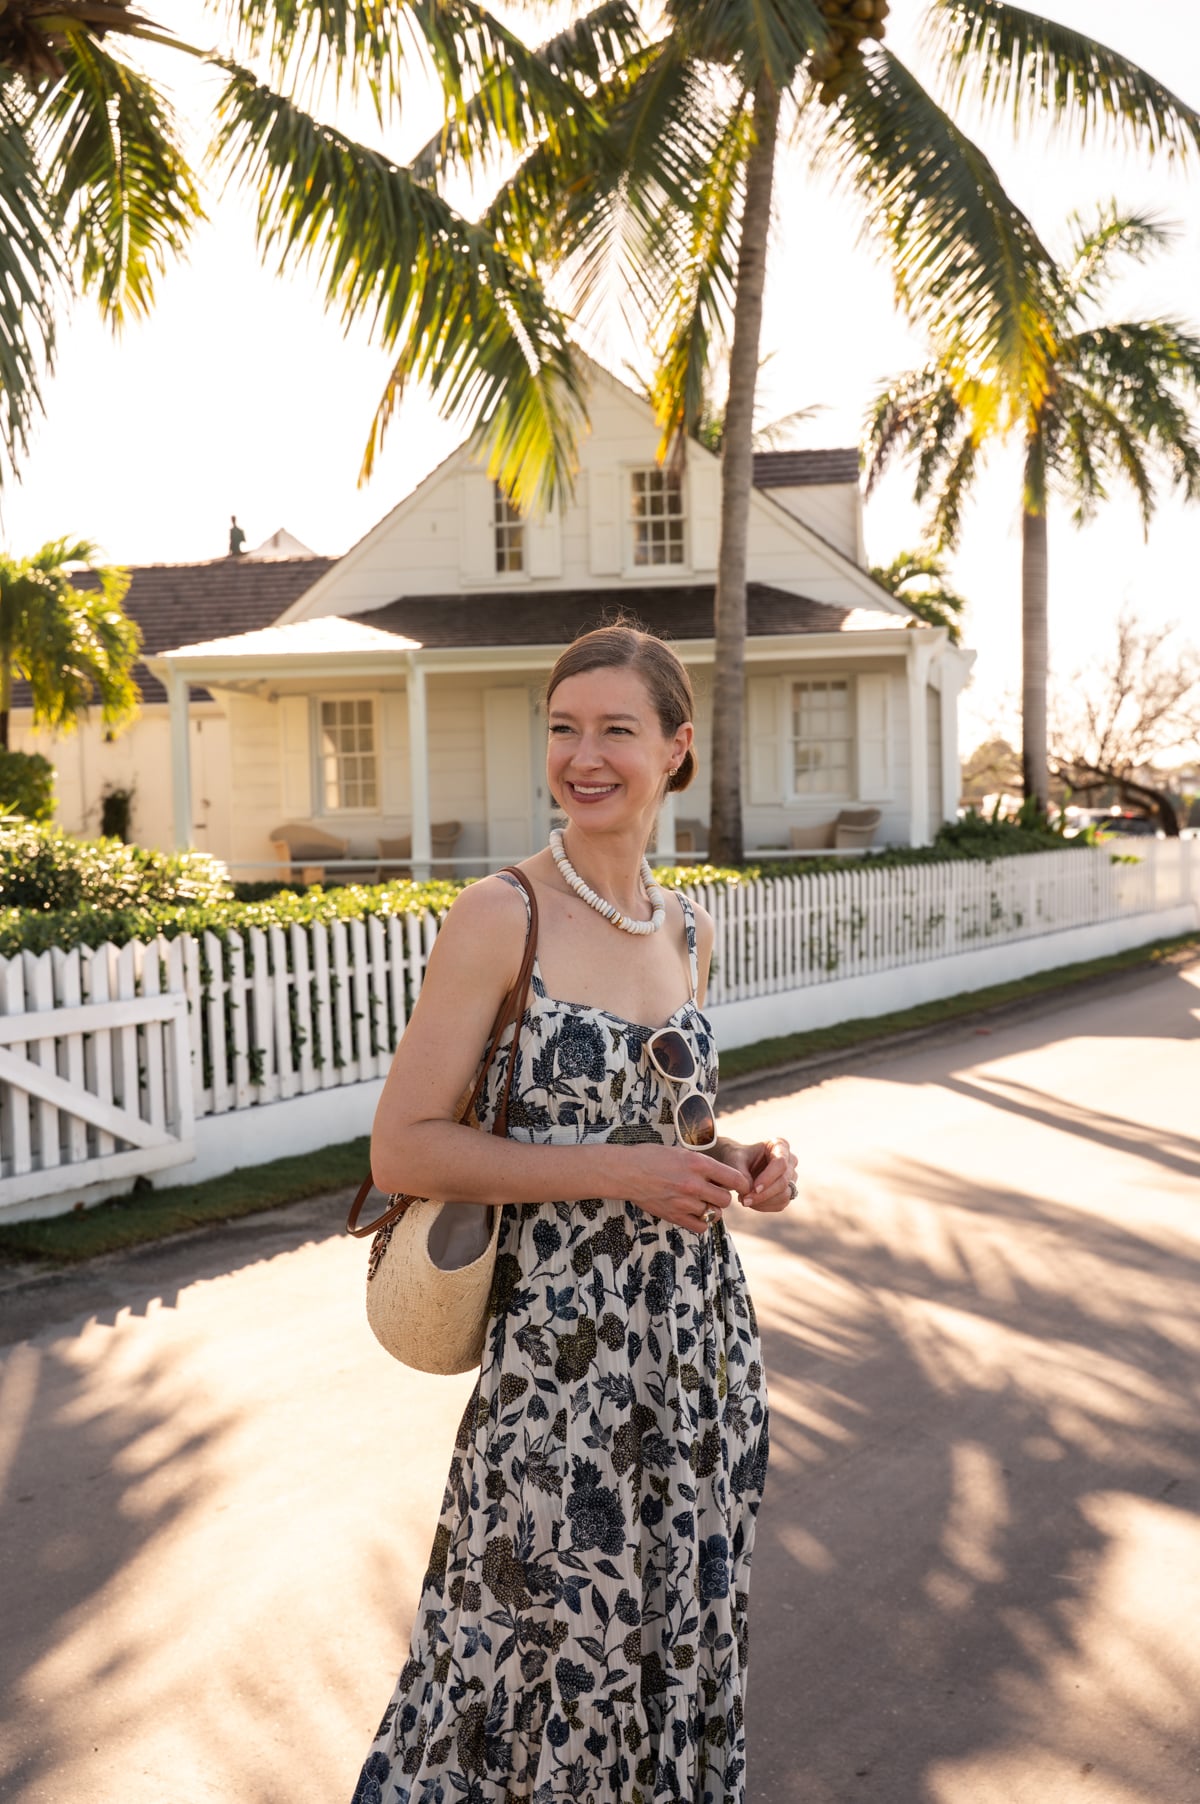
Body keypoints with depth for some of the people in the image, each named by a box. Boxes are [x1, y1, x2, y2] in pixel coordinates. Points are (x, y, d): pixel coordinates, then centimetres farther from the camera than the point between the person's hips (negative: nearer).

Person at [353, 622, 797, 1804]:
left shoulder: (687, 932, 6)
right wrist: (615, 1171, -19)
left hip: (700, 1338, 6)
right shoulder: (500, 918, -12)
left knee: (685, 1631, 18)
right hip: (562, 1345, -5)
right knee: (553, 1644, 7)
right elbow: (402, 1150, -15)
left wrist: (738, 1163, -1)